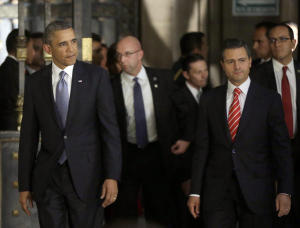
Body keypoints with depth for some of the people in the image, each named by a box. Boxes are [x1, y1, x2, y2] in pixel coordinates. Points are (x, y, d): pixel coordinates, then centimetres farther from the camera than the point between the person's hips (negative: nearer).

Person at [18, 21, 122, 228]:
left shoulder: (97, 76, -2)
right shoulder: (35, 82, 5)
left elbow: (110, 128, -5)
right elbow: (29, 135, 7)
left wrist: (112, 177, -14)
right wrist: (24, 185, 5)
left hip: (86, 177, -2)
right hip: (47, 177, 2)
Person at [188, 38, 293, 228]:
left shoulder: (270, 99, 1)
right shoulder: (209, 100, 8)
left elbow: (282, 148, -1)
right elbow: (202, 148, 8)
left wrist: (285, 191, -9)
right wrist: (195, 192, 3)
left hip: (257, 191, -1)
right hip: (218, 190, 1)